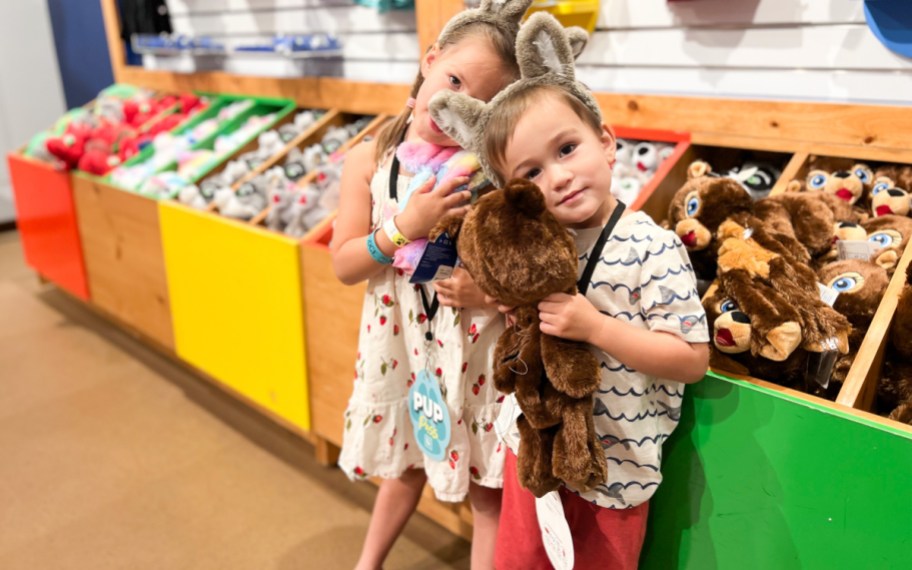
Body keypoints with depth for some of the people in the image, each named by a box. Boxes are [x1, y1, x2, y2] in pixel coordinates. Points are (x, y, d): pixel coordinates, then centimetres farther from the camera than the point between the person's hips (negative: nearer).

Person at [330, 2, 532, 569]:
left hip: (477, 349, -3)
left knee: (487, 490, 14)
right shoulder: (370, 160, -7)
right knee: (405, 466, 26)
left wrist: (493, 293, -27)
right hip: (400, 344, 3)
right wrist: (406, 227, -22)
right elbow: (345, 263, -7)